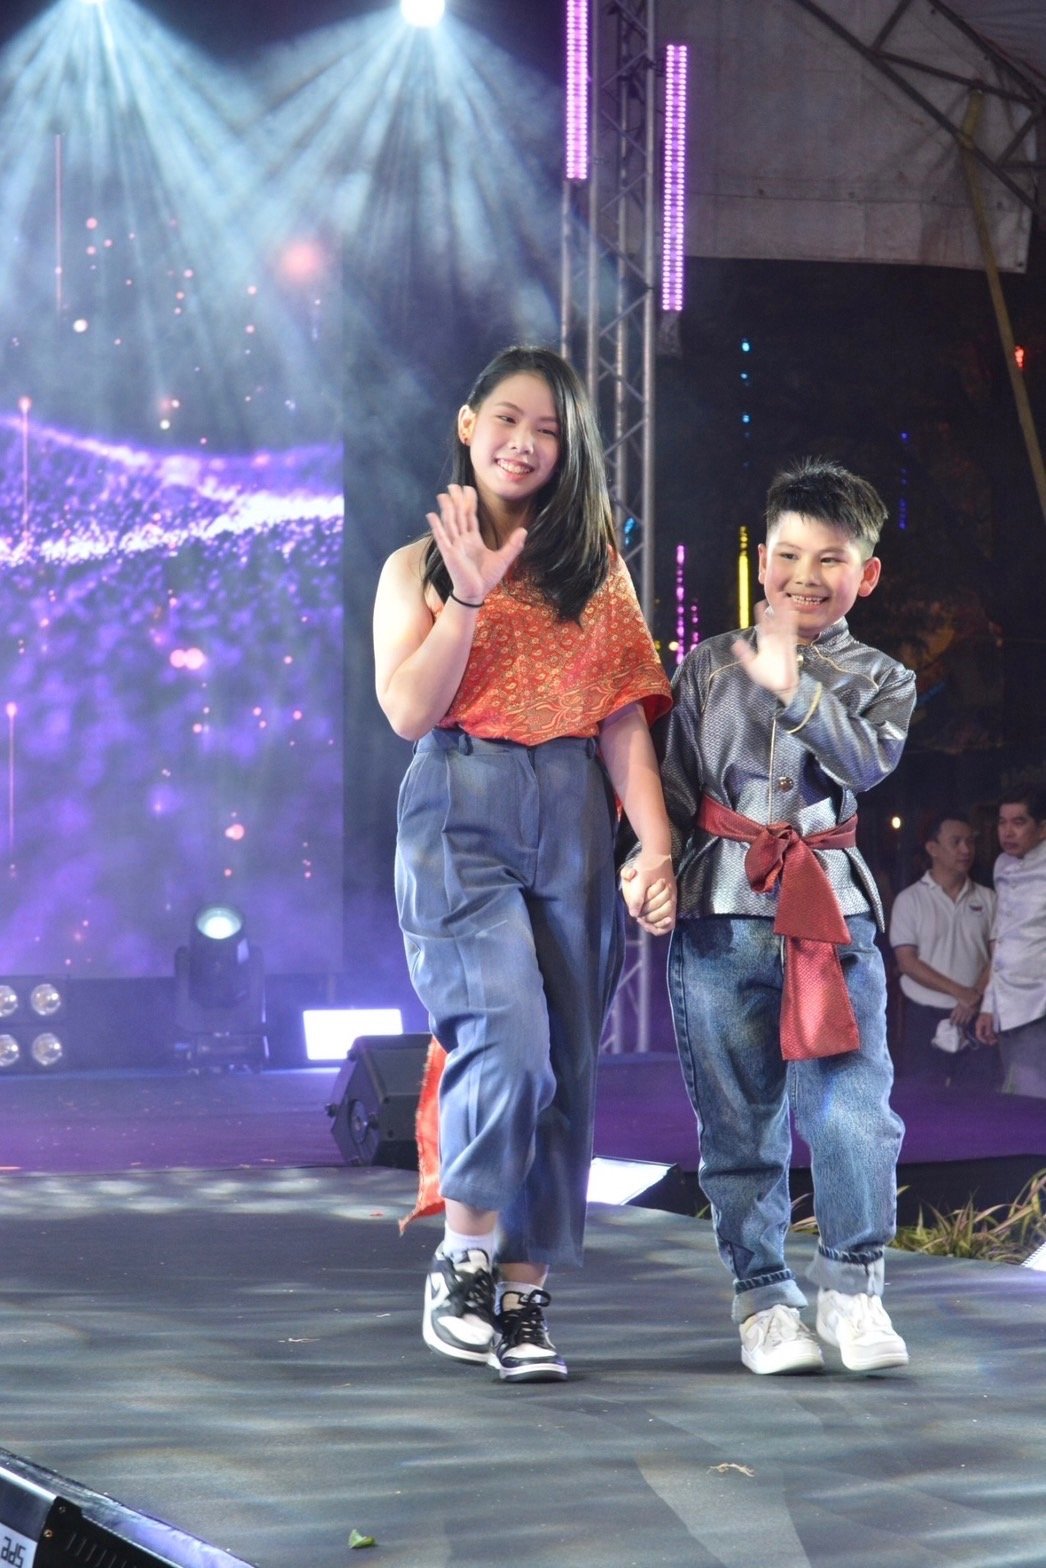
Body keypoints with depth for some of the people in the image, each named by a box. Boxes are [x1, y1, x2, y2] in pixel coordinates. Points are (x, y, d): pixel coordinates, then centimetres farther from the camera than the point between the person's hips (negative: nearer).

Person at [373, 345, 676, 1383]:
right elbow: (409, 712, -2)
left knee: (562, 1065, -2)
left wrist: (657, 849, -1)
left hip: (574, 823, 3)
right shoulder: (418, 568, 11)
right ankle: (461, 1260, -4)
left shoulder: (596, 570, 15)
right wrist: (469, 595, -9)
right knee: (510, 1038, -21)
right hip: (460, 818, -3)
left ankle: (524, 1299, 5)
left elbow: (624, 720, 9)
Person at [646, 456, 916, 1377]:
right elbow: (671, 779, 10)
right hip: (719, 918, 1)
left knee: (853, 1112, -11)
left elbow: (868, 759, -11)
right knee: (741, 1124, 5)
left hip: (830, 917, -1)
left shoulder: (880, 680, 9)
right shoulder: (709, 666, 10)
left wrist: (793, 687, -20)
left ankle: (852, 1287, 5)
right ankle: (763, 1298, 15)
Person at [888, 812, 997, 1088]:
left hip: (975, 1017, 2)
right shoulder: (910, 900, 0)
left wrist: (976, 996, -13)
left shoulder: (987, 899, 8)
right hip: (926, 1017, -2)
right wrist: (960, 992, -14)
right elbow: (907, 962, -6)